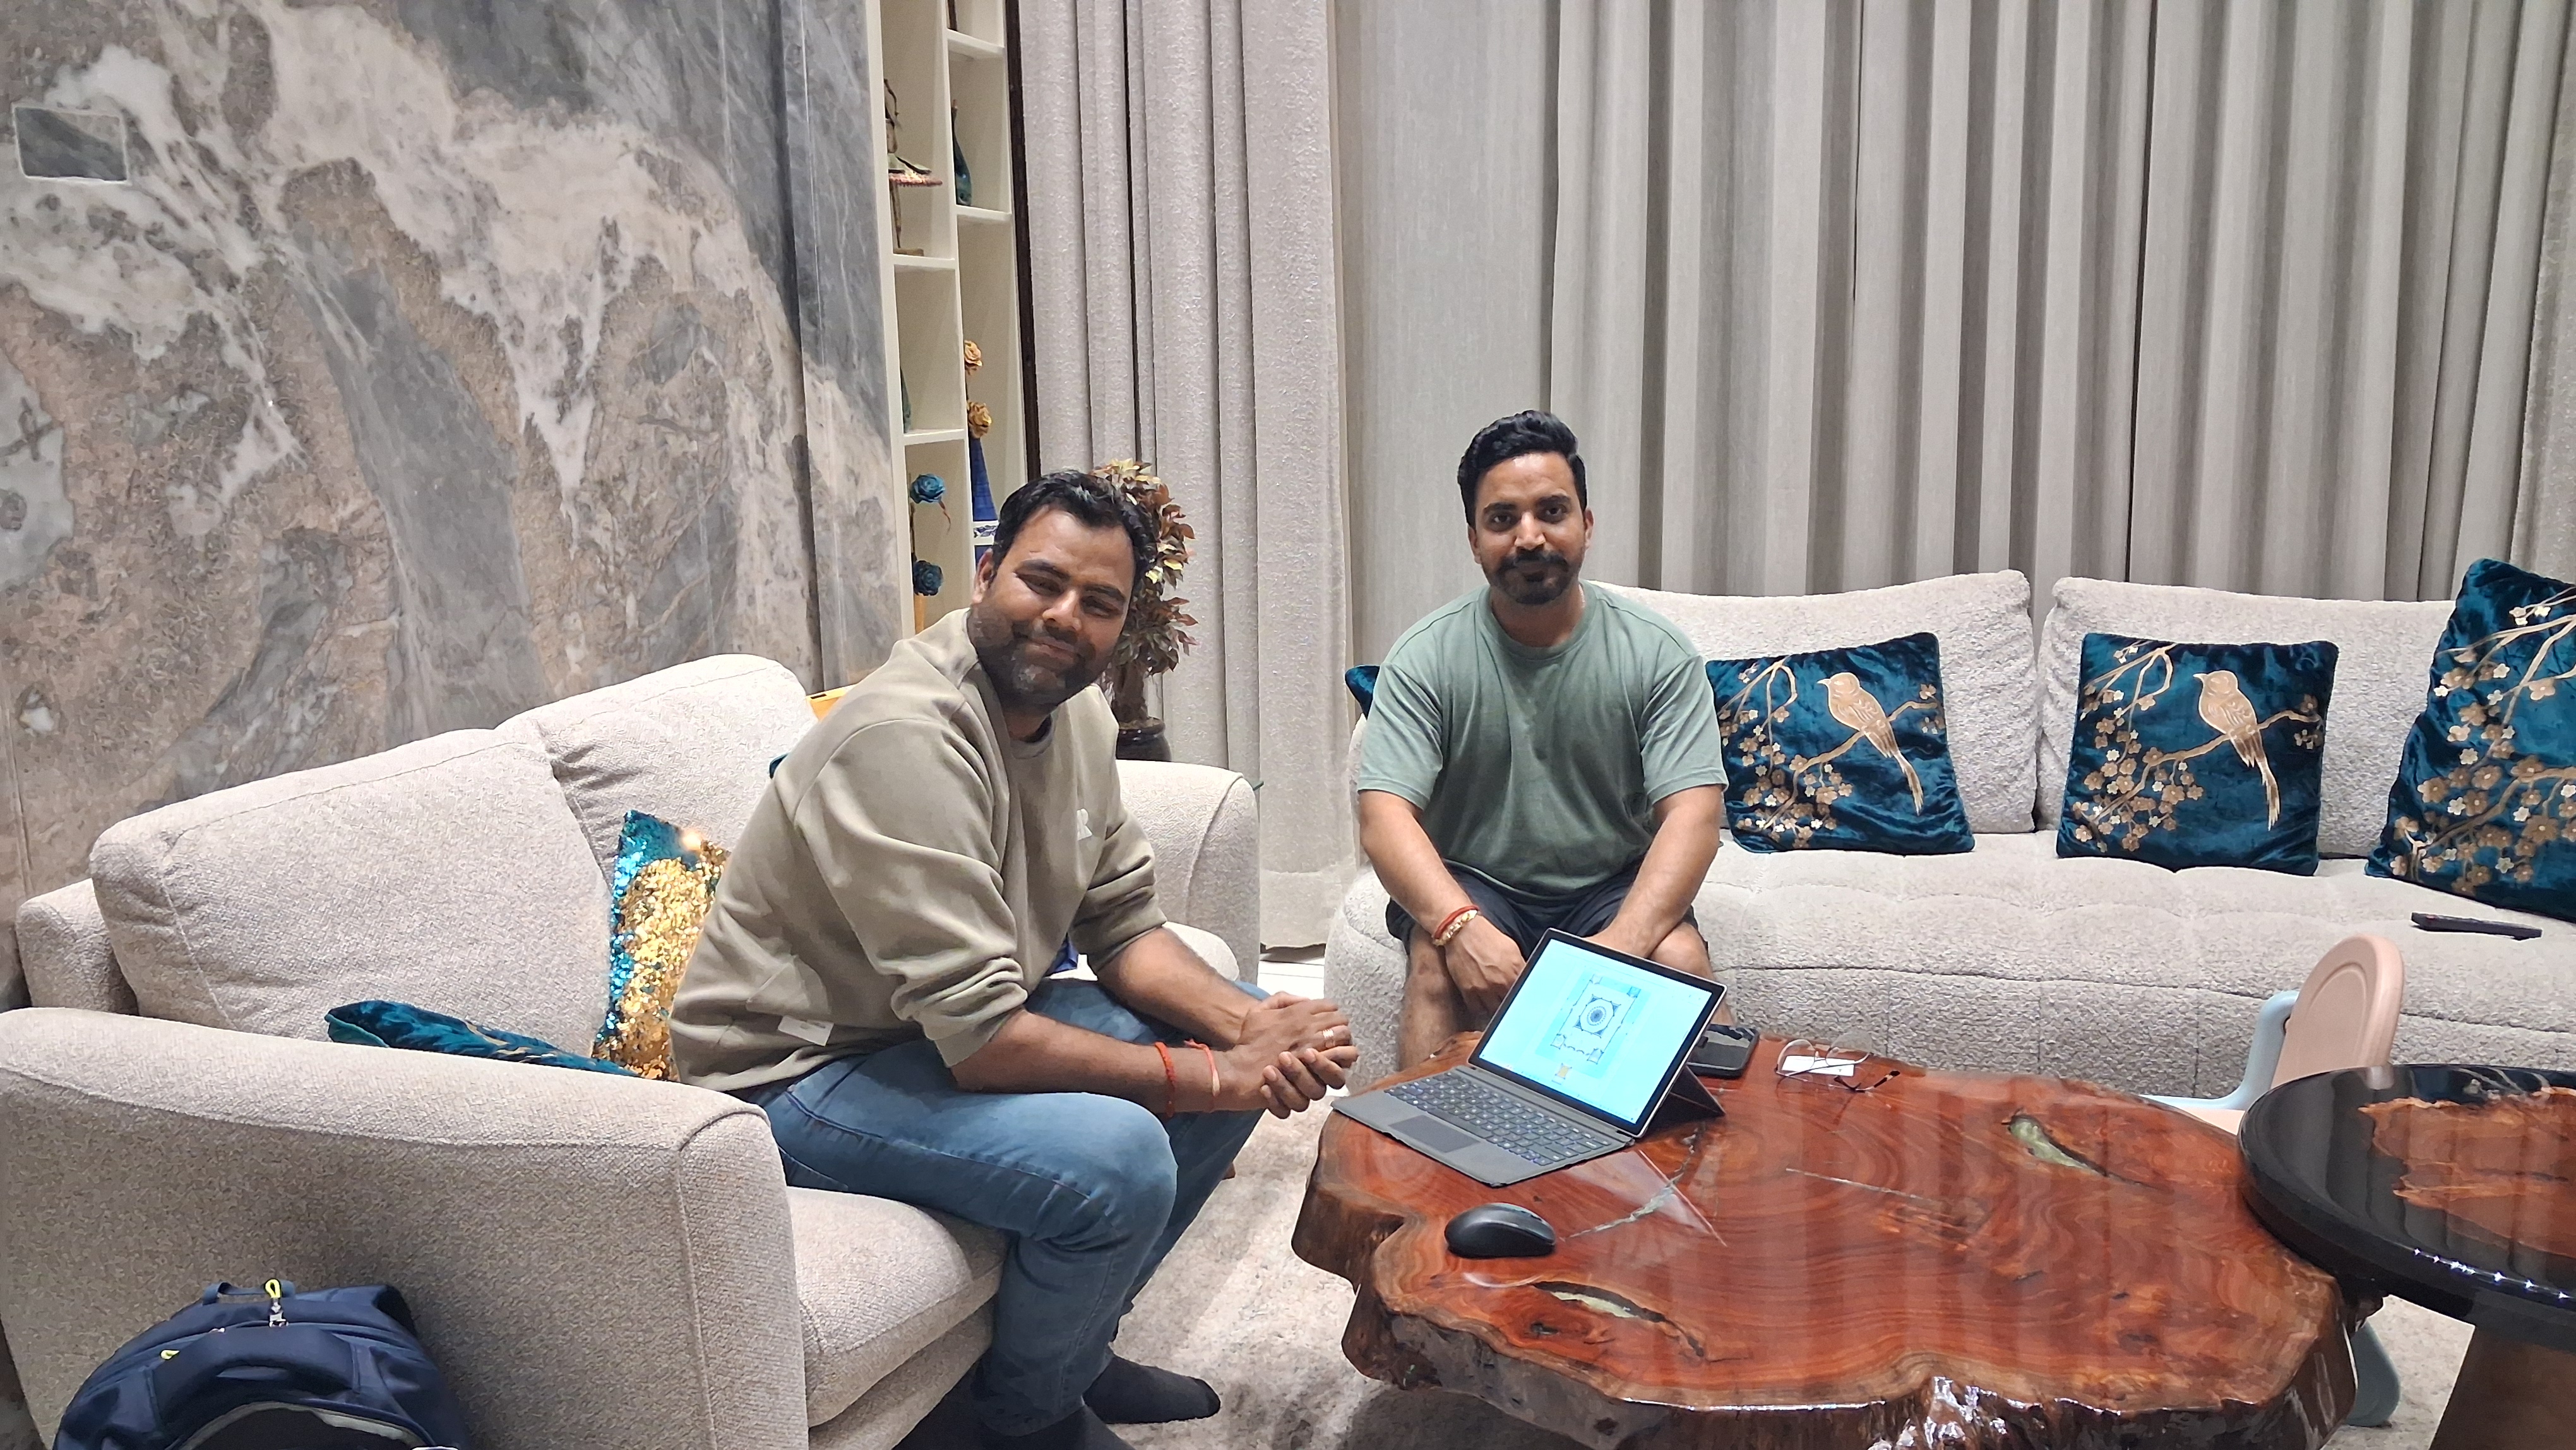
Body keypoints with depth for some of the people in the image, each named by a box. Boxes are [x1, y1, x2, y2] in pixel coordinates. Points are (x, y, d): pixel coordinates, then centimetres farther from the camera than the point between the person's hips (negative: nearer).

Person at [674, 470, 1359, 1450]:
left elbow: (1123, 925, 4)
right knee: (1118, 1157, -30)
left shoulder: (1075, 710, 0)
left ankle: (1077, 1344, 19)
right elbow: (980, 1038, -32)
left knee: (1232, 1031, 7)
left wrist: (1246, 1028, -15)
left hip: (968, 1022, 10)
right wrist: (1212, 1077, -25)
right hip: (799, 1070, -10)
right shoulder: (909, 736, -29)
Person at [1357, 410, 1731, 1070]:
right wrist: (1461, 925, -36)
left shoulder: (1657, 652, -6)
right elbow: (1385, 817, -17)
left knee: (1680, 958, -27)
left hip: (1614, 887, 1)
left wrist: (1624, 940, -32)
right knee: (1437, 965, -30)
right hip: (1471, 886, 0)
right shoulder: (1426, 658, -8)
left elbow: (1692, 813, -14)